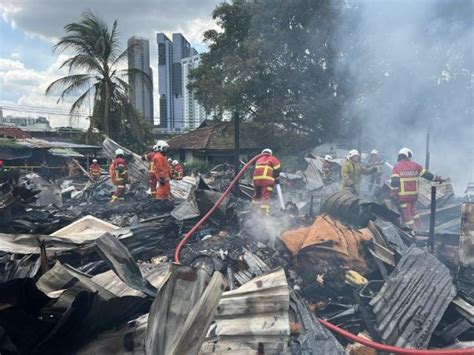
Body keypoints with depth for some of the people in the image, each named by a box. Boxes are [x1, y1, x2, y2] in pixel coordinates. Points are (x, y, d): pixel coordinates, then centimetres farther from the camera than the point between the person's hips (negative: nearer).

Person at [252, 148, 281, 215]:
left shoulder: (258, 160, 29)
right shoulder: (273, 159, 17)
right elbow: (277, 169, 5)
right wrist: (276, 178, 14)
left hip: (256, 178, 4)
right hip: (267, 179, -4)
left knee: (257, 194, 22)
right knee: (266, 196, -7)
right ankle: (265, 212, -16)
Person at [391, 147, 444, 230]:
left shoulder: (396, 167, -4)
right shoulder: (415, 165, 5)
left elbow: (394, 181, -12)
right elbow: (426, 174, 10)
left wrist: (393, 193, -9)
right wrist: (436, 178, 24)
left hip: (403, 195, -4)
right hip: (414, 193, 4)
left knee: (406, 213, 4)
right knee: (412, 209, 25)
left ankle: (414, 230, 2)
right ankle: (419, 227, 26)